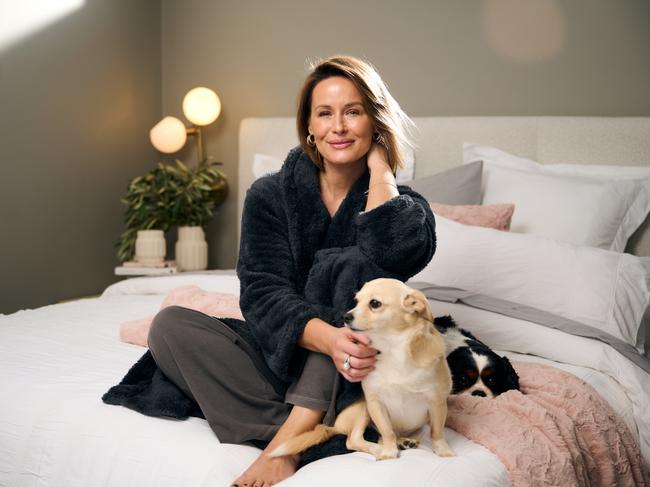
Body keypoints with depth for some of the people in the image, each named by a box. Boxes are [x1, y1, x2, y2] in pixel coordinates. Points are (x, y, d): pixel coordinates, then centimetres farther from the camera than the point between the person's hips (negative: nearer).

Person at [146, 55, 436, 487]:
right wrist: (325, 337, -36)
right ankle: (294, 431, -31)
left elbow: (403, 251, -30)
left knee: (344, 264, -27)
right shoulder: (270, 195, -1)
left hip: (356, 374, -2)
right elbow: (262, 293, -15)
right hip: (278, 352, 2)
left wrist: (379, 164, -14)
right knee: (170, 324, -19)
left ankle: (295, 431, -32)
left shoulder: (399, 203, -4)